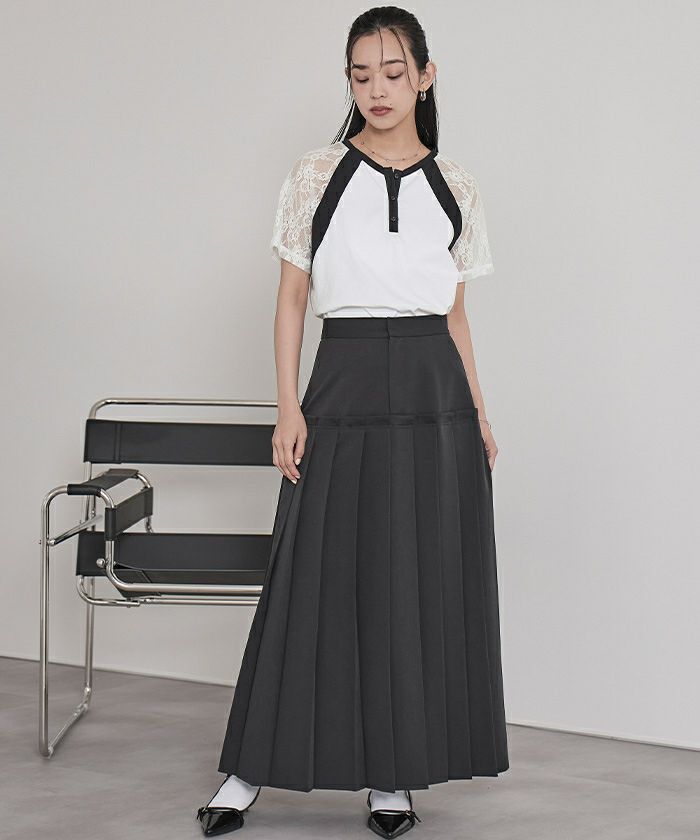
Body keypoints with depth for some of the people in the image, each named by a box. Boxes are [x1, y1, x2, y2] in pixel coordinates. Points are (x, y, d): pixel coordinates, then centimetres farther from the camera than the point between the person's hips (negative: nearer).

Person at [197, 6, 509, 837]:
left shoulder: (453, 185, 8)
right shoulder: (316, 175, 2)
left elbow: (455, 310, 12)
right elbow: (292, 296, 3)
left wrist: (479, 412, 8)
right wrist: (288, 407, -5)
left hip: (434, 393, 2)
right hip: (347, 383, -2)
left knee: (425, 581, 3)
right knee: (323, 576, -1)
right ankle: (251, 768, 10)